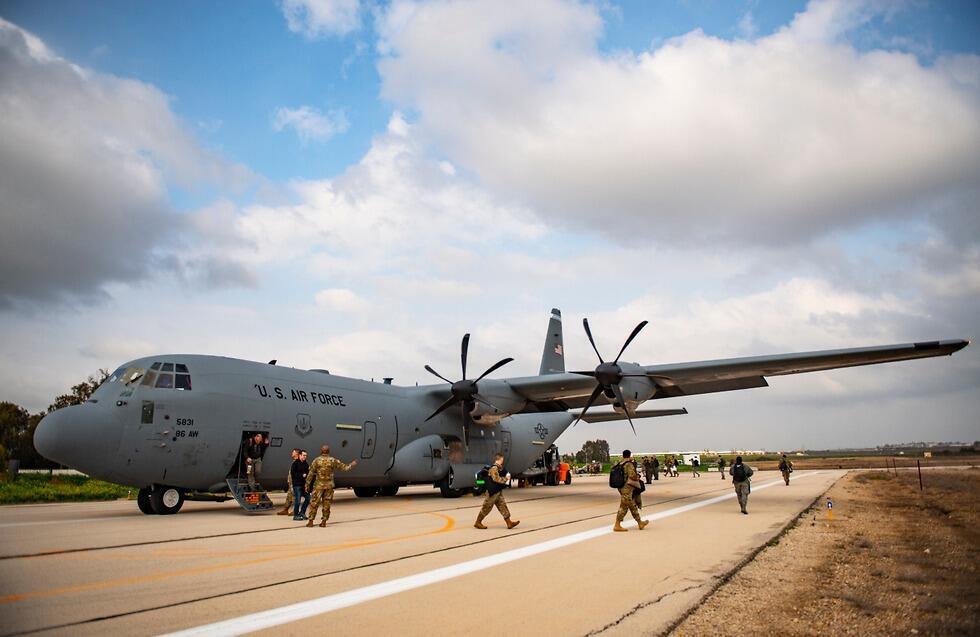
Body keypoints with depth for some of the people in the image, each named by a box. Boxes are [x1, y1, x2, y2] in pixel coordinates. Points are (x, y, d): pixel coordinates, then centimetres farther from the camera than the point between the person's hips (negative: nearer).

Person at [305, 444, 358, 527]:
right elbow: (344, 467, 8)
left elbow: (311, 474, -3)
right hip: (329, 486, 2)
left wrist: (307, 484, 4)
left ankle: (311, 521, 4)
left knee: (314, 503, 4)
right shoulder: (333, 461, 0)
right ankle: (324, 521, 11)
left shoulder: (317, 460, -4)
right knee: (326, 504, 9)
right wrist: (352, 465, 26)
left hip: (319, 485, -2)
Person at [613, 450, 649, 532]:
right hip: (627, 488, -9)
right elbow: (632, 475, -23)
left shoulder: (620, 465, 10)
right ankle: (617, 525, -2)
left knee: (632, 506, 16)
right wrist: (637, 477, -1)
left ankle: (640, 523, 26)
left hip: (622, 487, 9)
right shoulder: (629, 464, -14)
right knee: (624, 507, -4)